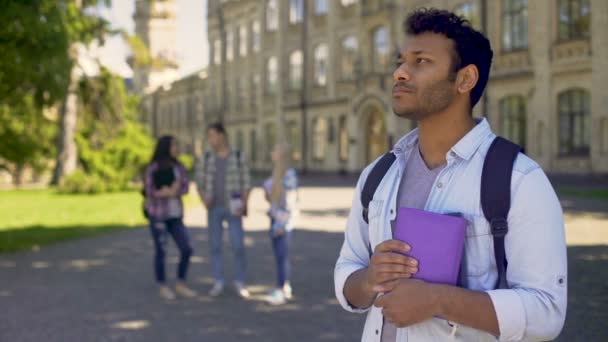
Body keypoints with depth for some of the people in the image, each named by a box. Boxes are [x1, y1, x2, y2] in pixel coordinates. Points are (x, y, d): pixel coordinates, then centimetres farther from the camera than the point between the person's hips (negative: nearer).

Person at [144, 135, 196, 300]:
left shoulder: (179, 167, 7)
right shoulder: (153, 168, -8)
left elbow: (185, 188, -2)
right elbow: (149, 191, -13)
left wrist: (170, 192, -20)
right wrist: (171, 192, -14)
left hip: (176, 215, 5)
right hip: (158, 215, -5)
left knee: (186, 249, 0)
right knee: (161, 251, 0)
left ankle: (181, 285, 13)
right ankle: (163, 287, 14)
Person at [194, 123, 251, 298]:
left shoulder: (239, 158, -3)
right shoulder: (205, 159, 3)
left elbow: (246, 184, -2)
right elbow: (200, 183, 7)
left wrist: (244, 205, -16)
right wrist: (204, 199, -13)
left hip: (233, 209, -2)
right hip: (214, 209, 2)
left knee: (238, 246, -6)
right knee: (215, 246, 2)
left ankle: (239, 283, 8)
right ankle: (218, 283, 12)